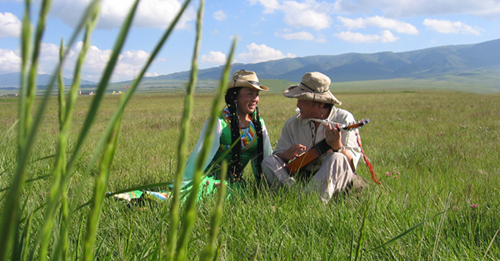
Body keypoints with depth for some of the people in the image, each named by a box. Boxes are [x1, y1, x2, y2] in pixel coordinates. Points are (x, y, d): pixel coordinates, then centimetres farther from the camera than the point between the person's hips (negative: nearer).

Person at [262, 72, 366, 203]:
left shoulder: (344, 119, -6)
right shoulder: (293, 123, 4)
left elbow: (351, 163, -13)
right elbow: (277, 155, 4)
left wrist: (337, 147, -34)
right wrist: (286, 155, -21)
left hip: (334, 178, -3)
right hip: (301, 176, 4)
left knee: (337, 159, -33)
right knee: (269, 161, -14)